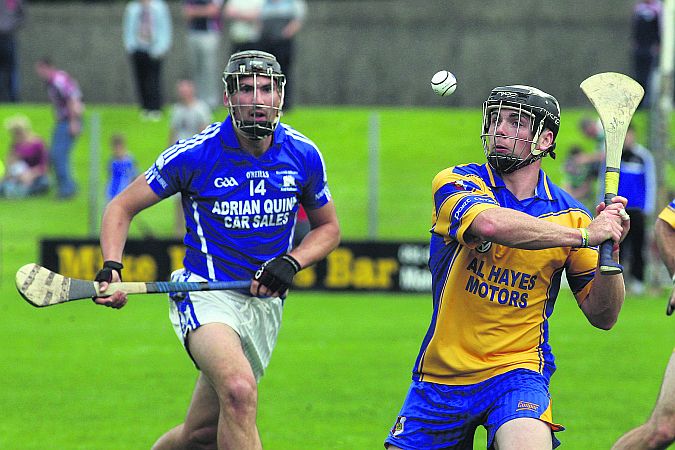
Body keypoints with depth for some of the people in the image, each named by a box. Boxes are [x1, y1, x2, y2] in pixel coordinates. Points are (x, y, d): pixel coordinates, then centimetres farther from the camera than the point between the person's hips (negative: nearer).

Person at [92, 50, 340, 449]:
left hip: (266, 304, 4)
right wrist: (111, 267, -20)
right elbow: (122, 207, -2)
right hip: (206, 295, -4)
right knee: (239, 390, -33)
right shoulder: (195, 154, -11)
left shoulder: (303, 155, -2)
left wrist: (291, 262, -7)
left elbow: (328, 228, 13)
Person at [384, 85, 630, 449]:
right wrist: (584, 235, -27)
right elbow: (491, 223, -28)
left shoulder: (569, 214, 2)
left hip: (518, 372, -2)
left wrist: (610, 251, -14)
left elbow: (602, 317, 3)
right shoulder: (456, 184, -4)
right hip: (441, 375, 2)